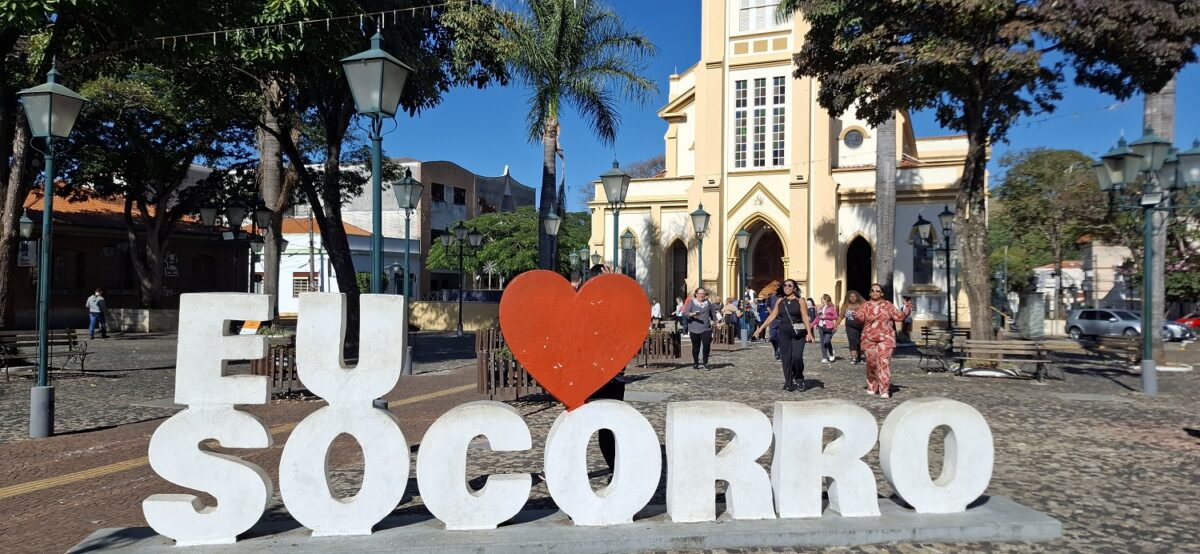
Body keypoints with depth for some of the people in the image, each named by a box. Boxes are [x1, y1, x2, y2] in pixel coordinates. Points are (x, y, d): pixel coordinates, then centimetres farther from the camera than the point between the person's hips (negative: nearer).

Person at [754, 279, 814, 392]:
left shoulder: (799, 301, -1)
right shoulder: (780, 301, 9)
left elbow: (805, 317, -7)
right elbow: (772, 316, 11)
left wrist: (809, 333, -18)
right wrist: (761, 328, 8)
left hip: (798, 333, -3)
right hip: (784, 332, 3)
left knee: (797, 356, -14)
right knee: (786, 358, 1)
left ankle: (799, 380, 9)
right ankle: (789, 383, 10)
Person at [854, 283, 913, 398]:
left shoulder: (888, 305, 6)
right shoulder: (865, 306, 6)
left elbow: (899, 316, 3)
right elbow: (860, 316, -8)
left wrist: (907, 309, -7)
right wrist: (857, 316, -27)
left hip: (885, 338, -1)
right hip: (869, 339, 1)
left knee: (884, 362, -12)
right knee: (871, 363, 7)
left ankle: (884, 391, -13)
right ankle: (872, 387, 26)